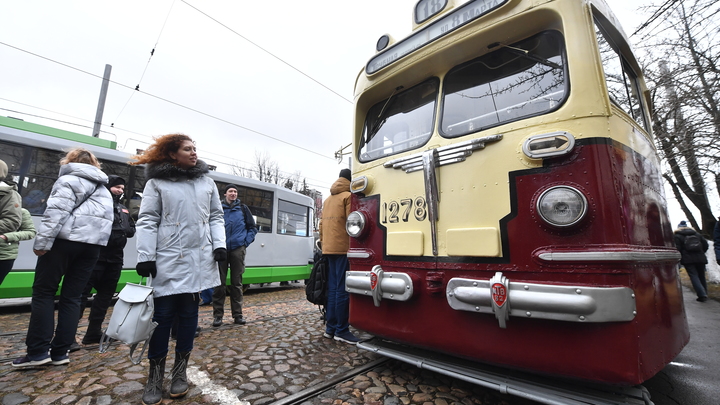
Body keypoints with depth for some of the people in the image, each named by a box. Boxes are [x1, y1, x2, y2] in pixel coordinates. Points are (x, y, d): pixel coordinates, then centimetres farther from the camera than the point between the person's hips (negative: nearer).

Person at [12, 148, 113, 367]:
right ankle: (60, 352, 11)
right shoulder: (103, 190, 23)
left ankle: (38, 352, 4)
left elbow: (57, 211, -13)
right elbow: (105, 220, 17)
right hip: (92, 244, 6)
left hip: (65, 240, -6)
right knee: (72, 297, 8)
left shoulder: (70, 180, 1)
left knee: (44, 292, 4)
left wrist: (42, 242, -15)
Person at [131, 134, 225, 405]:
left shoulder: (207, 182, 12)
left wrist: (219, 244, 1)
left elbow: (216, 216, 12)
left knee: (189, 312, 8)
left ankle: (180, 370, 22)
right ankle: (155, 375, 19)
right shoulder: (156, 182, 3)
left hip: (198, 260, 3)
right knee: (163, 314, 3)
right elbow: (147, 221, -1)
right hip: (168, 260, -2)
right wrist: (145, 257, -7)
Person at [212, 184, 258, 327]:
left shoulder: (243, 208, 8)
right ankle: (218, 315, 14)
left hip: (238, 249, 1)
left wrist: (246, 242, 0)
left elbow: (253, 228, 11)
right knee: (219, 283, 3)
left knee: (237, 283, 7)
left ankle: (238, 314, 15)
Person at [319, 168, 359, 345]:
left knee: (333, 288, 10)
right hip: (343, 248, -8)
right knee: (343, 289, -4)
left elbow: (322, 224, 18)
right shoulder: (348, 196, -3)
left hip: (329, 249, 8)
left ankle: (330, 328, 16)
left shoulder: (328, 199, 20)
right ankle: (341, 330, 1)